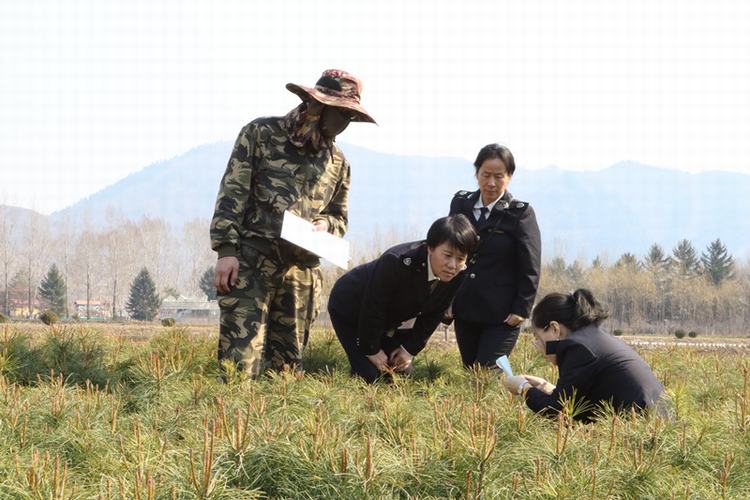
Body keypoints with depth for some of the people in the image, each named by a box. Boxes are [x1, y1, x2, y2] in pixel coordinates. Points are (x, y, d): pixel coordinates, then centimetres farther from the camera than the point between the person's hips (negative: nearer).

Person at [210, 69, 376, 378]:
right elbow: (232, 194, -3)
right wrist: (226, 250, -12)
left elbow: (339, 217, 26)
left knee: (287, 364, 6)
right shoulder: (261, 134, 2)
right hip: (251, 261, -5)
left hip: (302, 269, 5)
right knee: (240, 363, -15)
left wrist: (325, 224, 1)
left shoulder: (337, 162, 16)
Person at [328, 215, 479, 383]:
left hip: (393, 320, 6)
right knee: (369, 375, -17)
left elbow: (432, 316, -6)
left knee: (403, 373, 3)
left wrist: (410, 349, -8)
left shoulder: (458, 275, -21)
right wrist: (372, 350, -20)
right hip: (350, 311, -6)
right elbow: (372, 309, -30)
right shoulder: (397, 262, -41)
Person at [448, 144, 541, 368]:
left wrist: (521, 309, -12)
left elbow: (530, 268, -6)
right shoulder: (461, 203, 6)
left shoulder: (521, 213, -6)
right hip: (464, 311, 5)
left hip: (502, 315, -5)